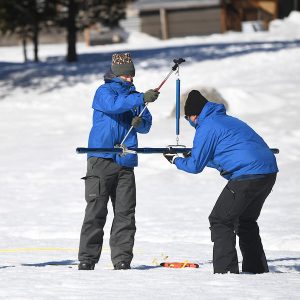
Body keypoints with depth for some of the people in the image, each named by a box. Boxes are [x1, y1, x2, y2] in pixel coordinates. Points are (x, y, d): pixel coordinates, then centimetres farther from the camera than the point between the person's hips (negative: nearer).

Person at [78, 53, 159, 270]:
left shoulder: (134, 96, 18)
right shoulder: (104, 91, 1)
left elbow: (146, 126, 17)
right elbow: (113, 105, -21)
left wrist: (140, 122, -7)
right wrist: (142, 99, -28)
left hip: (126, 162, 5)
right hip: (102, 159, -5)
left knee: (125, 212, 0)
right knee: (96, 210, -6)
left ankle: (122, 259, 3)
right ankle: (87, 259, -3)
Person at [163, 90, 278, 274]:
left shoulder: (206, 127, -3)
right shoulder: (228, 120, 25)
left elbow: (196, 166, 1)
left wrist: (175, 160, 19)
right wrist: (195, 155, 35)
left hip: (247, 175, -9)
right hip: (269, 172, 9)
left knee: (220, 221, -1)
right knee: (246, 221, 24)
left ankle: (225, 271, -9)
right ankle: (257, 269, 26)